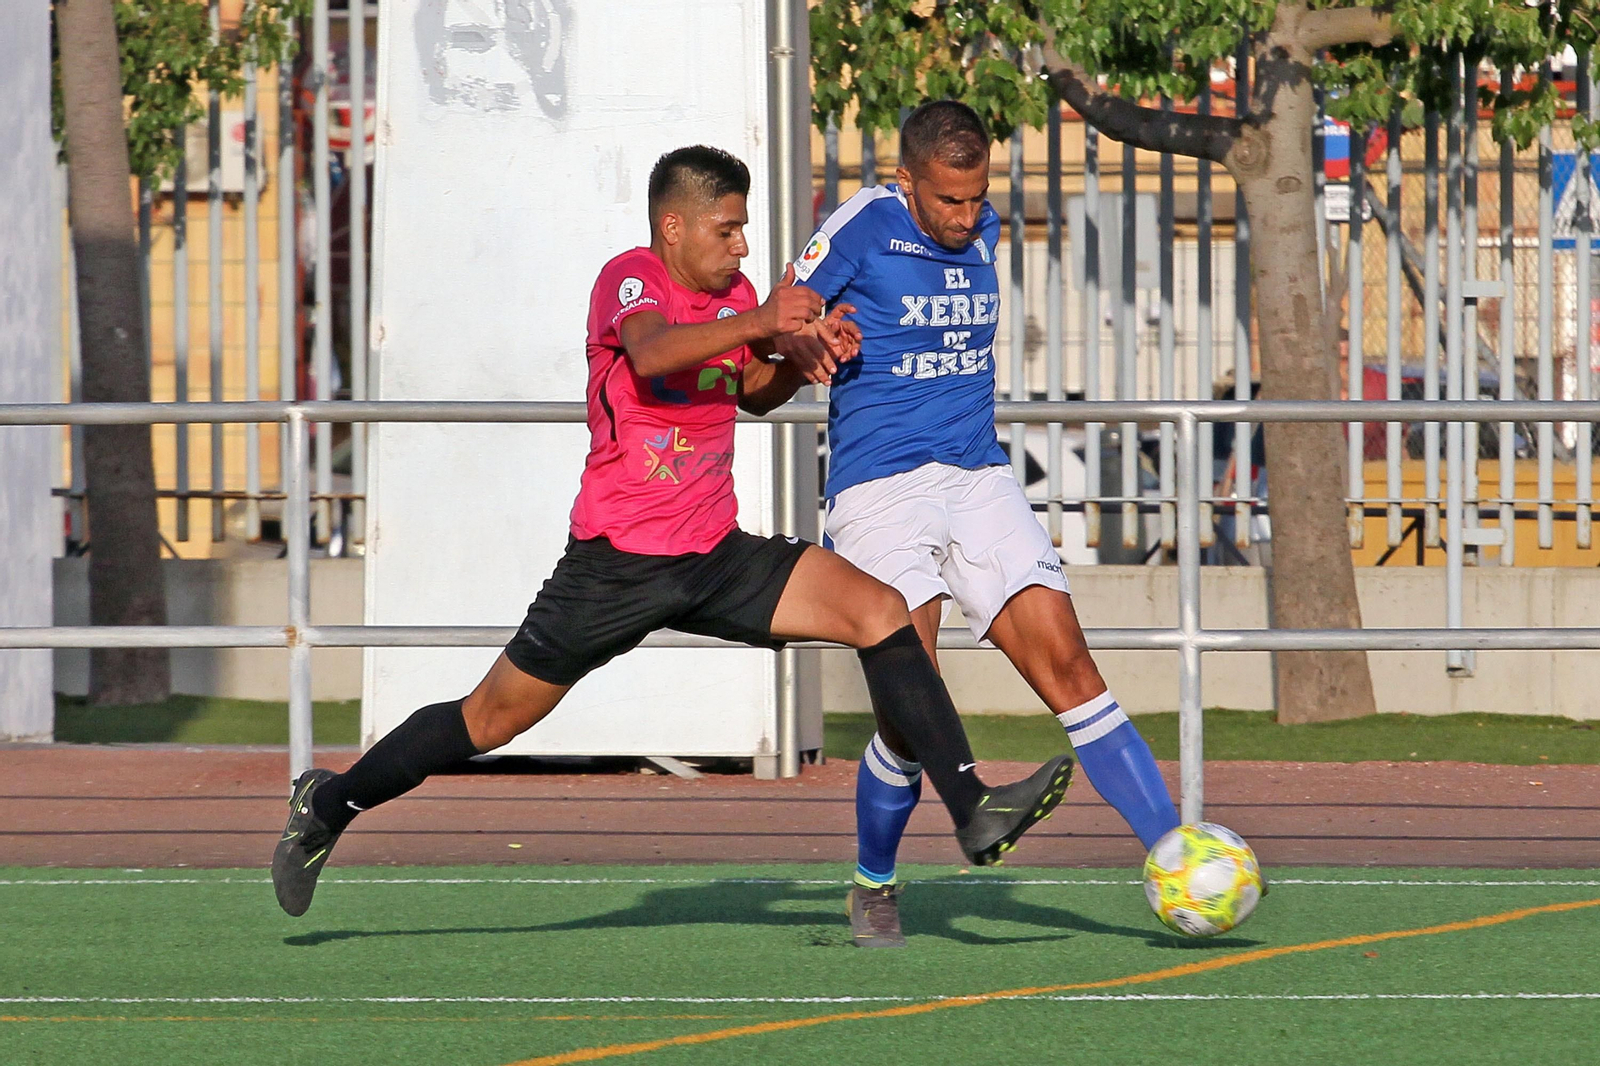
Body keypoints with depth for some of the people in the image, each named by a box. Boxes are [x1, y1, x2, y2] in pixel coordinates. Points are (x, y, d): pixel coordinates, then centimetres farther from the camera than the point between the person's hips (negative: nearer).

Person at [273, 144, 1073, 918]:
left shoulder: (733, 294, 8)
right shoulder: (631, 279, -12)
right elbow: (651, 354, -35)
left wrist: (805, 359, 5)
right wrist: (760, 323, -41)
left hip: (716, 559, 6)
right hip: (617, 559, -6)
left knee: (882, 614, -12)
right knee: (492, 721, 3)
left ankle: (972, 812, -16)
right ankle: (328, 805, 23)